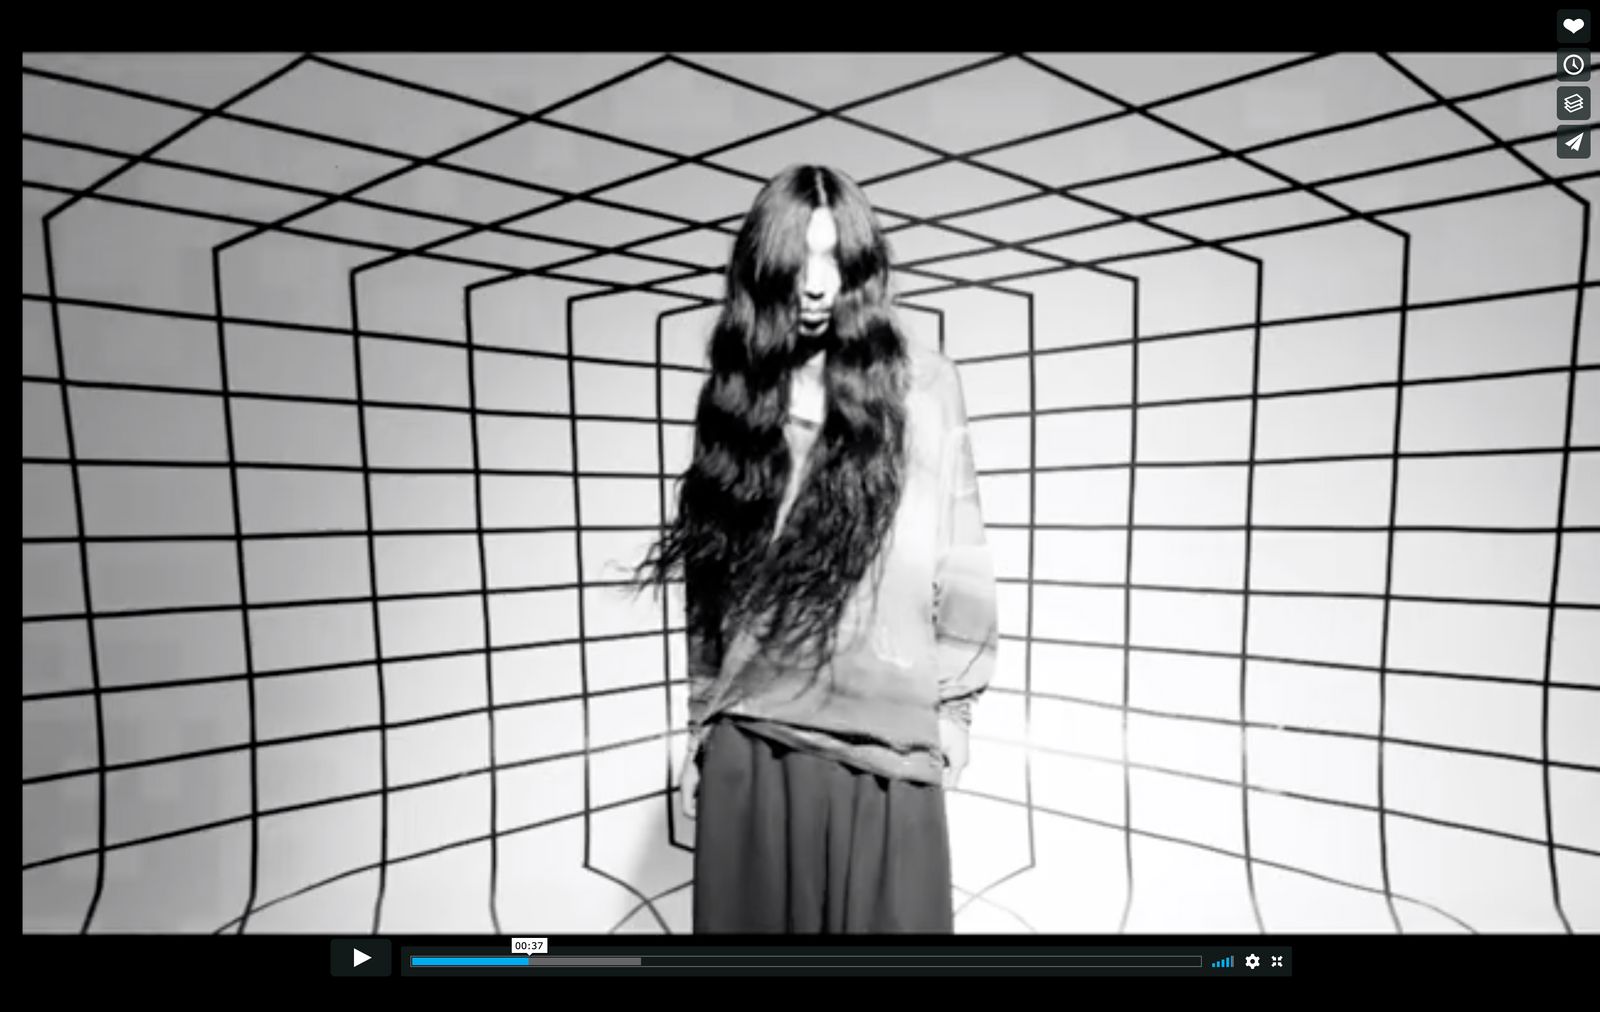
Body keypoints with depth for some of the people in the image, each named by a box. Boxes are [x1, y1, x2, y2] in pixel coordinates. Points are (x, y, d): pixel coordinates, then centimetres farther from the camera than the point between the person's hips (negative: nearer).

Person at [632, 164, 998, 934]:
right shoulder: (732, 394, 7)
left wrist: (953, 706, 2)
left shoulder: (922, 385, -2)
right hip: (745, 746, 3)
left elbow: (959, 560, 2)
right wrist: (699, 726, 11)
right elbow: (706, 581, 10)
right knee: (754, 919, 12)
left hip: (883, 743, -2)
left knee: (885, 920, 8)